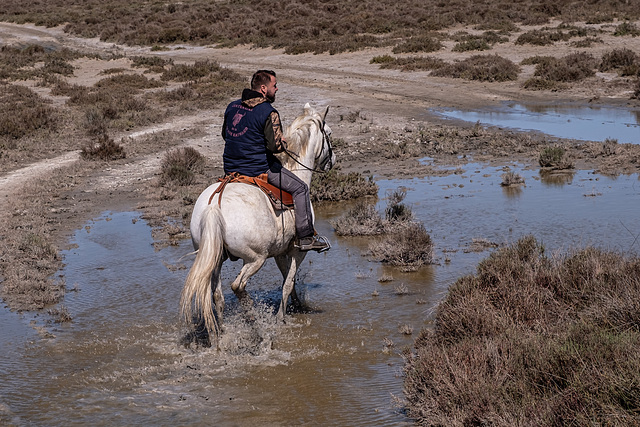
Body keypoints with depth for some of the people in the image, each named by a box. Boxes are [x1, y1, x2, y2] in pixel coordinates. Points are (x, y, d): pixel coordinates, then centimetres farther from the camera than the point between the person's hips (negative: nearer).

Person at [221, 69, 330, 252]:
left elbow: (225, 135, 19)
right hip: (258, 169, -7)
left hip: (230, 169, 7)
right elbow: (276, 145, -21)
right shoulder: (269, 113, -16)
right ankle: (305, 237, 9)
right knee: (300, 188, 9)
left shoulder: (232, 106, 7)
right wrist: (284, 143, 1)